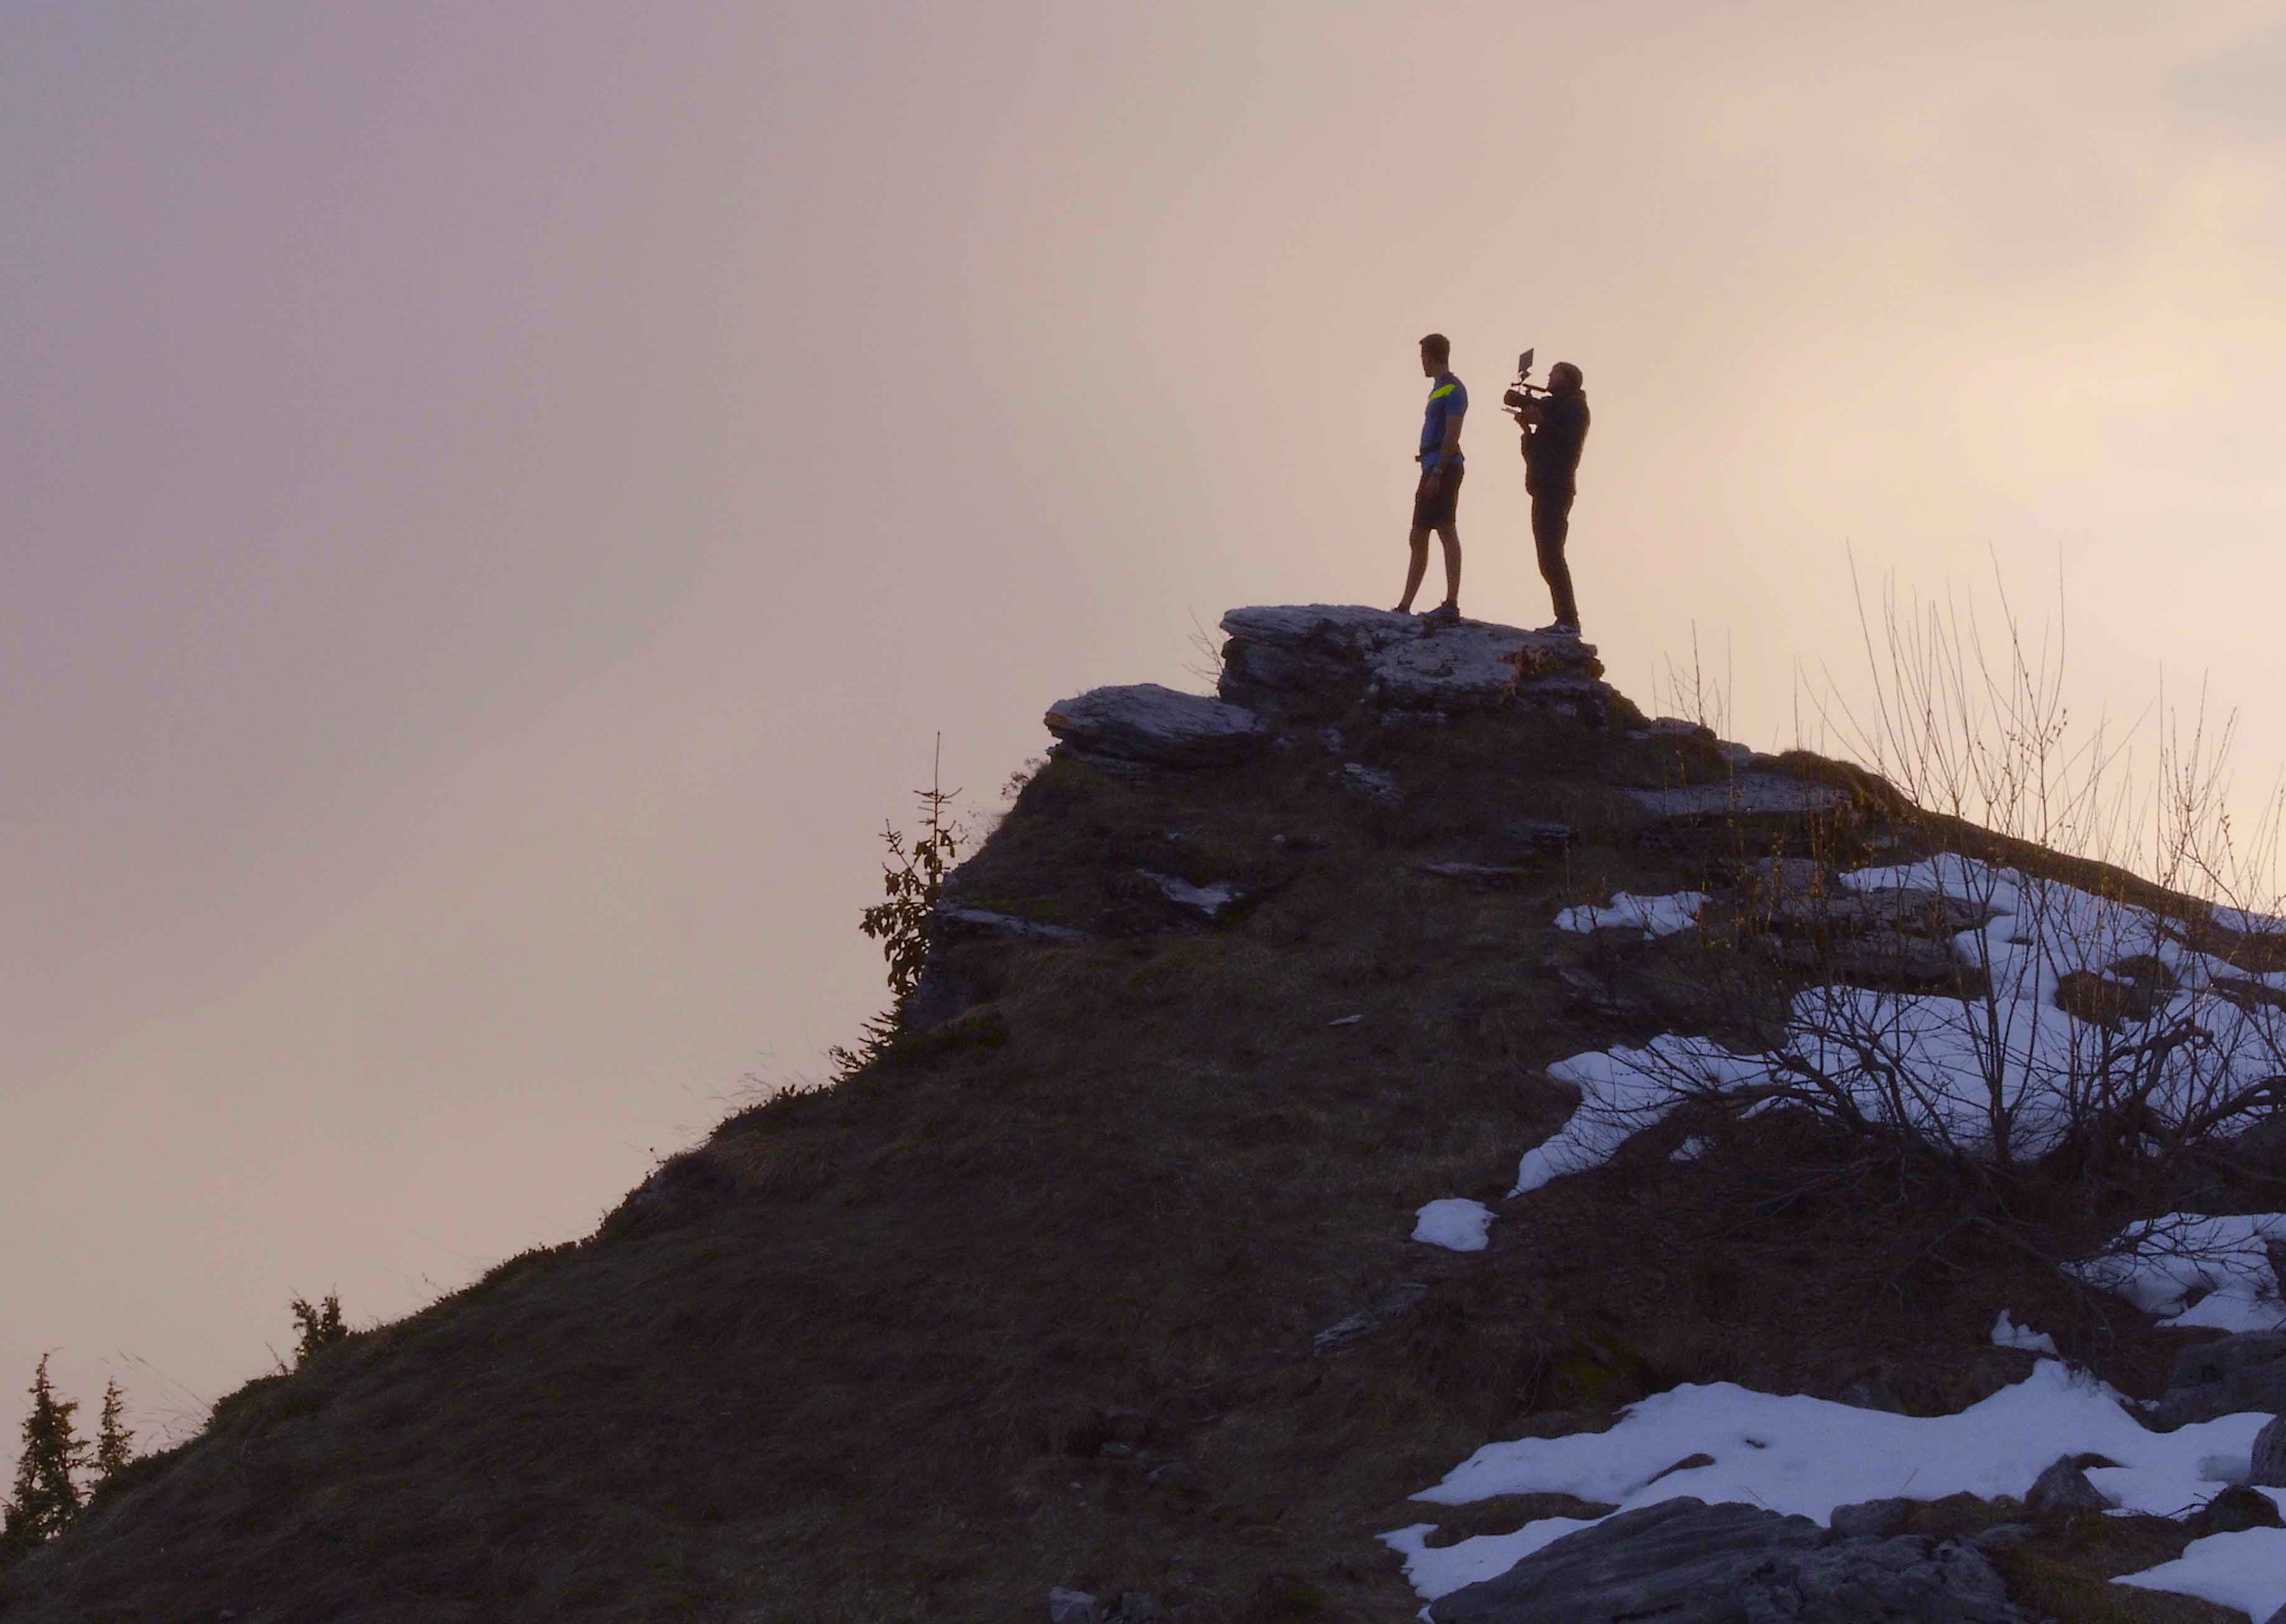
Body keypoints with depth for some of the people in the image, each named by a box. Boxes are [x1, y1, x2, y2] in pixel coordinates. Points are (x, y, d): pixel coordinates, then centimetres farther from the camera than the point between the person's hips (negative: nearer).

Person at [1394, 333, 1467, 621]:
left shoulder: (1453, 390, -8)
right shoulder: (1439, 389, 21)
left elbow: (1452, 435, -16)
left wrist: (1437, 472, -22)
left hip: (1443, 468, -10)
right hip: (1432, 470, 10)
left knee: (1447, 531, -15)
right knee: (1417, 539, 10)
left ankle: (1452, 605, -22)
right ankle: (1404, 607, 13)